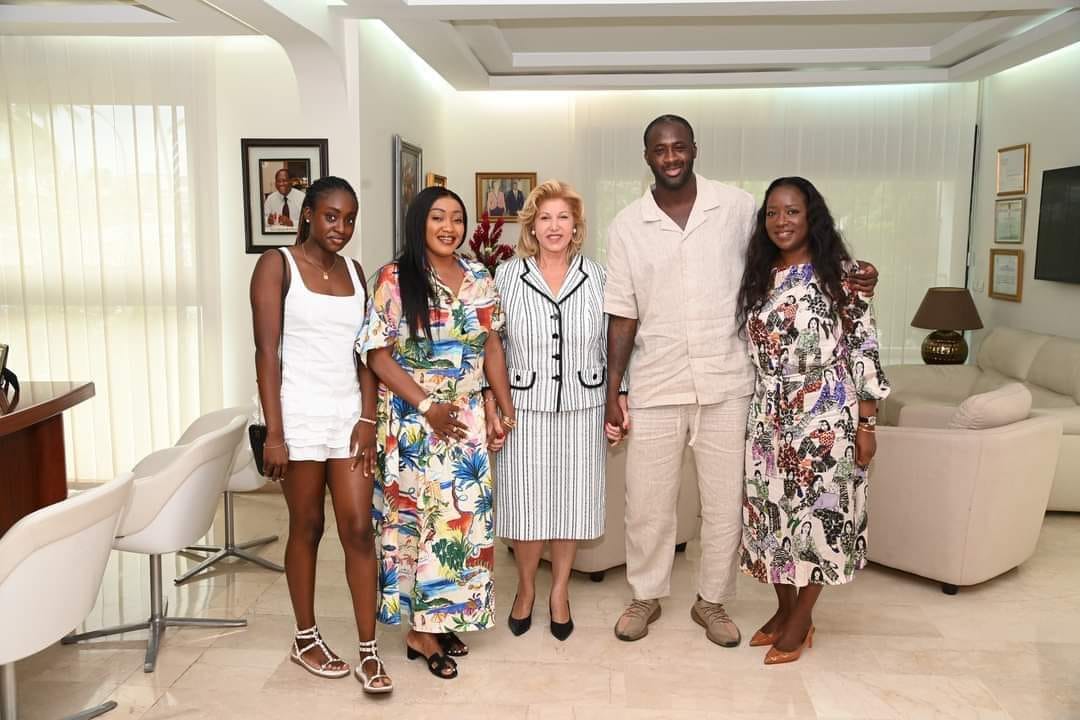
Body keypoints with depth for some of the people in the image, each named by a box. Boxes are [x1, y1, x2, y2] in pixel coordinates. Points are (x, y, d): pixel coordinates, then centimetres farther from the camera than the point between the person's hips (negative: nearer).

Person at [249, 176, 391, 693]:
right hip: (301, 417, -4)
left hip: (349, 415, 4)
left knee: (358, 528, 1)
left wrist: (367, 419, -1)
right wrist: (274, 433, -15)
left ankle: (368, 650, 9)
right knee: (306, 528, 8)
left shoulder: (353, 272, 11)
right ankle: (306, 639, 26)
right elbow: (267, 352, -10)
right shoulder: (277, 264, -4)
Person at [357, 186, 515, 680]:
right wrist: (427, 406, -15)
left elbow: (491, 348, 11)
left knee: (464, 516, 8)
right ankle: (423, 631, 13)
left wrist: (507, 409, 7)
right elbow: (379, 355, -11)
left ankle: (446, 619, 23)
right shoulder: (394, 280, -8)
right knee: (419, 516, 0)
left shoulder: (479, 279, 6)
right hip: (413, 420, -5)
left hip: (466, 418, 5)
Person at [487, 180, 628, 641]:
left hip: (582, 409, 1)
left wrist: (620, 399, 3)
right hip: (524, 408, -1)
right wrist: (491, 402, -3)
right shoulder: (506, 276, 0)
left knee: (572, 500, 9)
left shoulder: (597, 278, 4)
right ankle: (525, 588, 29)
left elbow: (612, 344, 7)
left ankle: (559, 592, 29)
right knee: (526, 502, 5)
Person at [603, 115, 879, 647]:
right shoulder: (626, 226, 0)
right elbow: (622, 315, 1)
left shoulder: (738, 207, -1)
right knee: (647, 502, 9)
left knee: (725, 502, 10)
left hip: (726, 384, 0)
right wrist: (611, 393, -1)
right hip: (655, 388, 0)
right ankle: (646, 596, 31)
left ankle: (712, 601, 30)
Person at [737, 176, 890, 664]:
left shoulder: (840, 273, -6)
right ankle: (783, 610, 29)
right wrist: (748, 416, 12)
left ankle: (801, 622, 20)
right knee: (771, 509, 9)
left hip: (824, 416, -5)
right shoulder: (759, 279, 9)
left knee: (816, 510, 3)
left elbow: (863, 350, -7)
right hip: (769, 417, 5)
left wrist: (866, 424, -10)